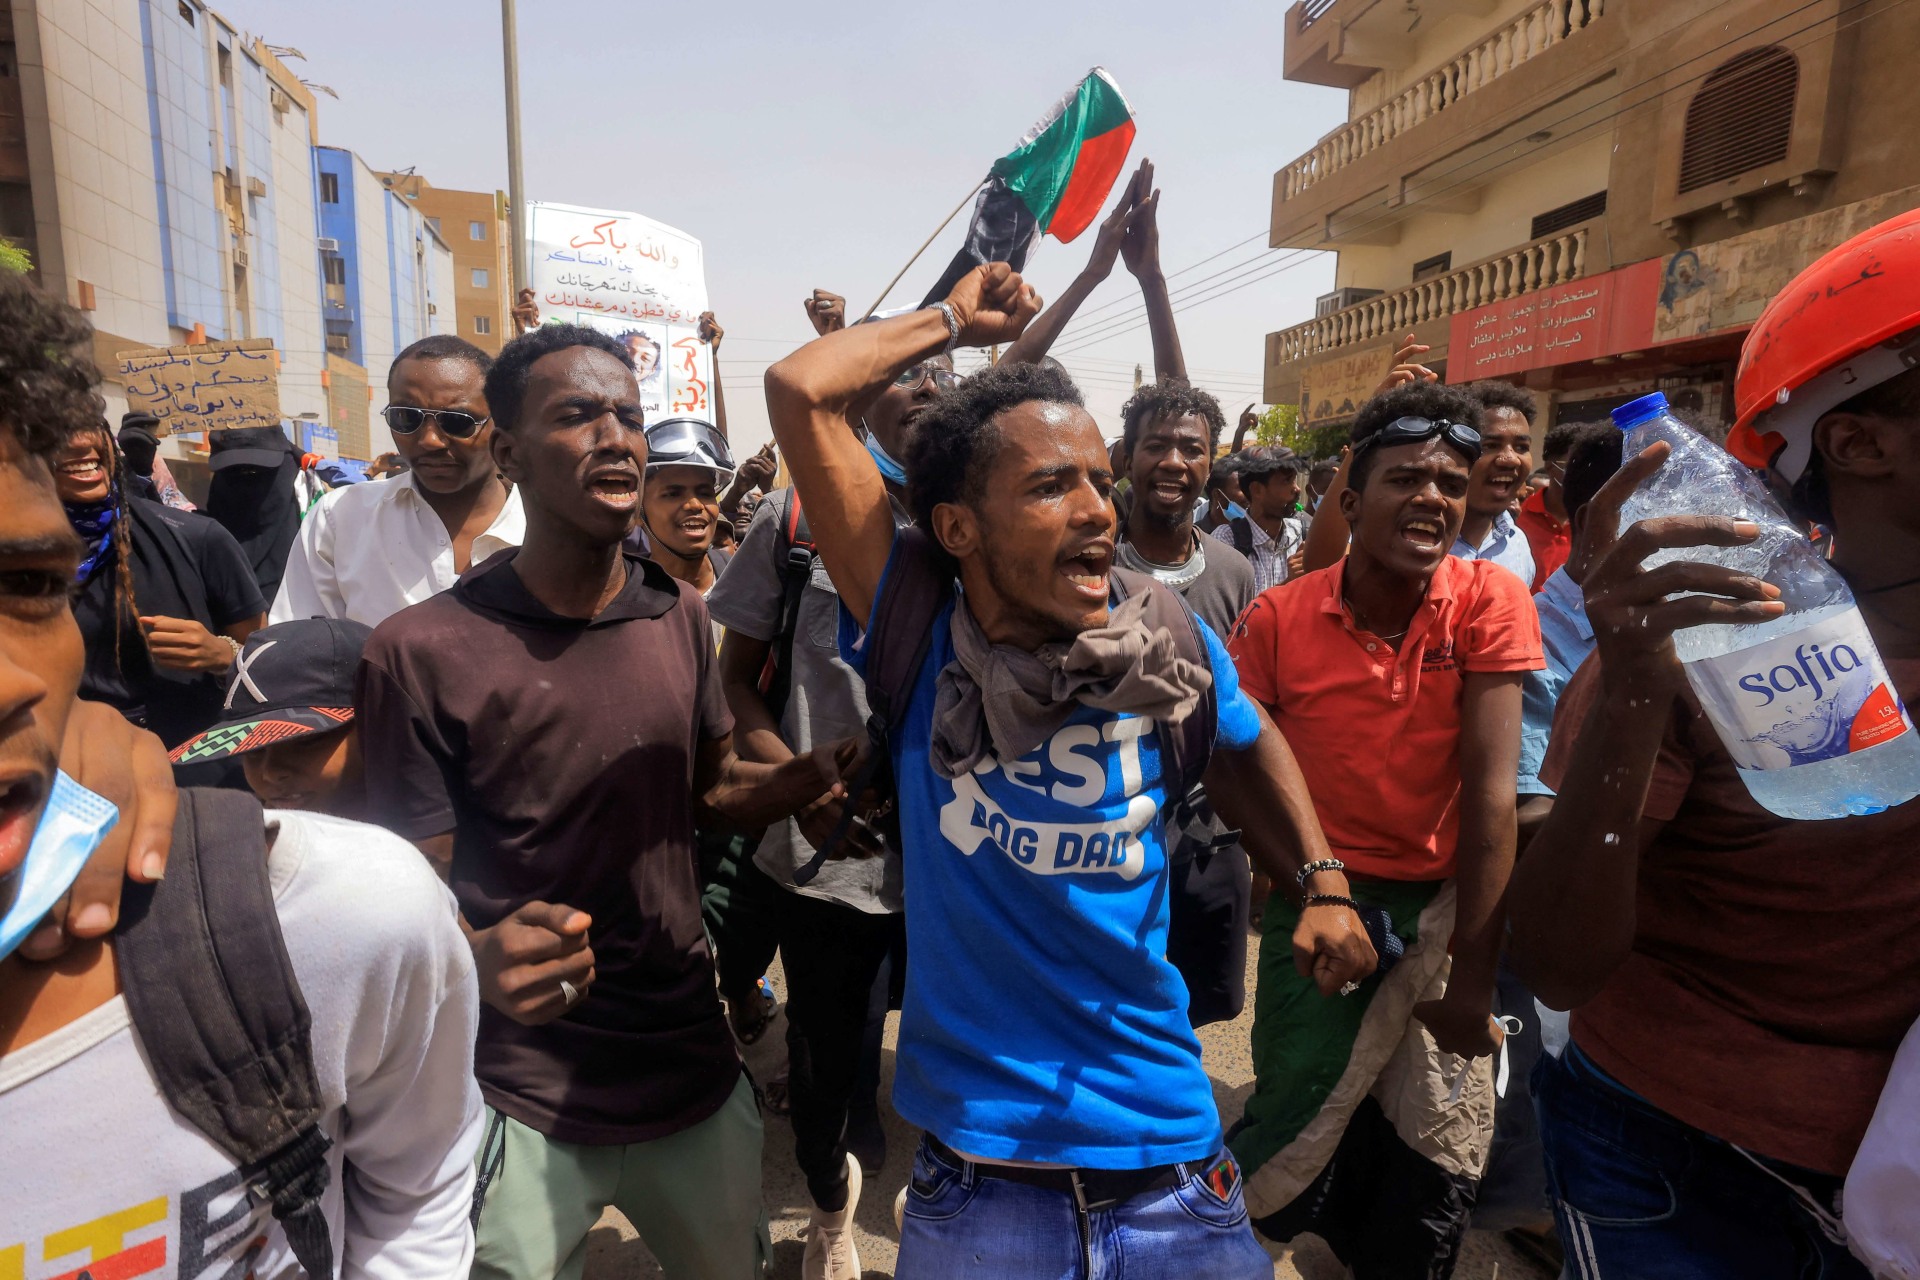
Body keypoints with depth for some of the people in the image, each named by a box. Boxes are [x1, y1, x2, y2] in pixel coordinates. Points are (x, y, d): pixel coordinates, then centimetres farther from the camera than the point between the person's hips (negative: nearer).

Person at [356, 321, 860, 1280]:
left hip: (694, 1067, 5)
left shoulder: (680, 616, -2)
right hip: (521, 1105, -4)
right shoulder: (421, 652, -16)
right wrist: (485, 955, -31)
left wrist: (815, 773, -9)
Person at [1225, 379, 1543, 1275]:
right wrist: (1299, 878, -16)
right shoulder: (1279, 616, -8)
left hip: (1440, 905, 1)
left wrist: (1471, 975, -14)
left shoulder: (1488, 601, -10)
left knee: (1436, 1167, 11)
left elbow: (1490, 789, -14)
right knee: (1293, 1155, 5)